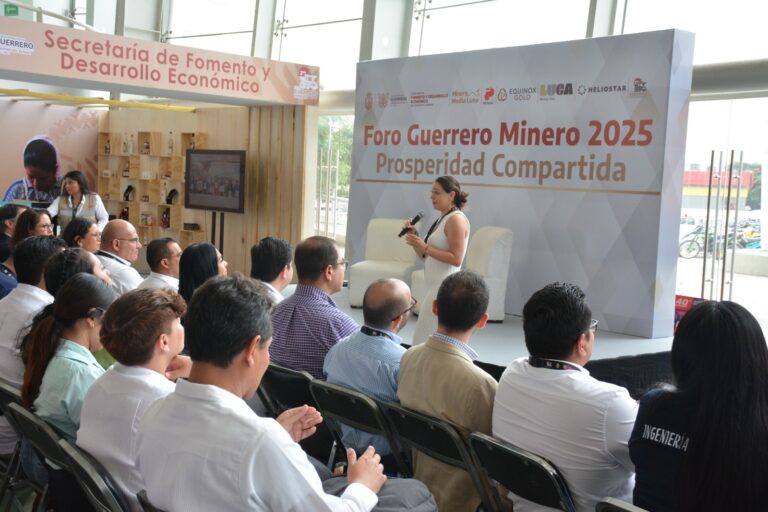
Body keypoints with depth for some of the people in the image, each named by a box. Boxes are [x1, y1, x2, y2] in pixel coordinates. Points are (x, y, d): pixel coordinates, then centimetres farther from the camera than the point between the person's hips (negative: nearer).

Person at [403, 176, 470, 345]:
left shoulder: (456, 219, -12)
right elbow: (426, 255, 19)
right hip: (434, 286, 10)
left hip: (444, 287, -10)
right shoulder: (442, 219, 16)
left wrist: (425, 247, -21)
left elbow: (456, 259, -20)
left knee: (425, 339, -10)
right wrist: (415, 238, 3)